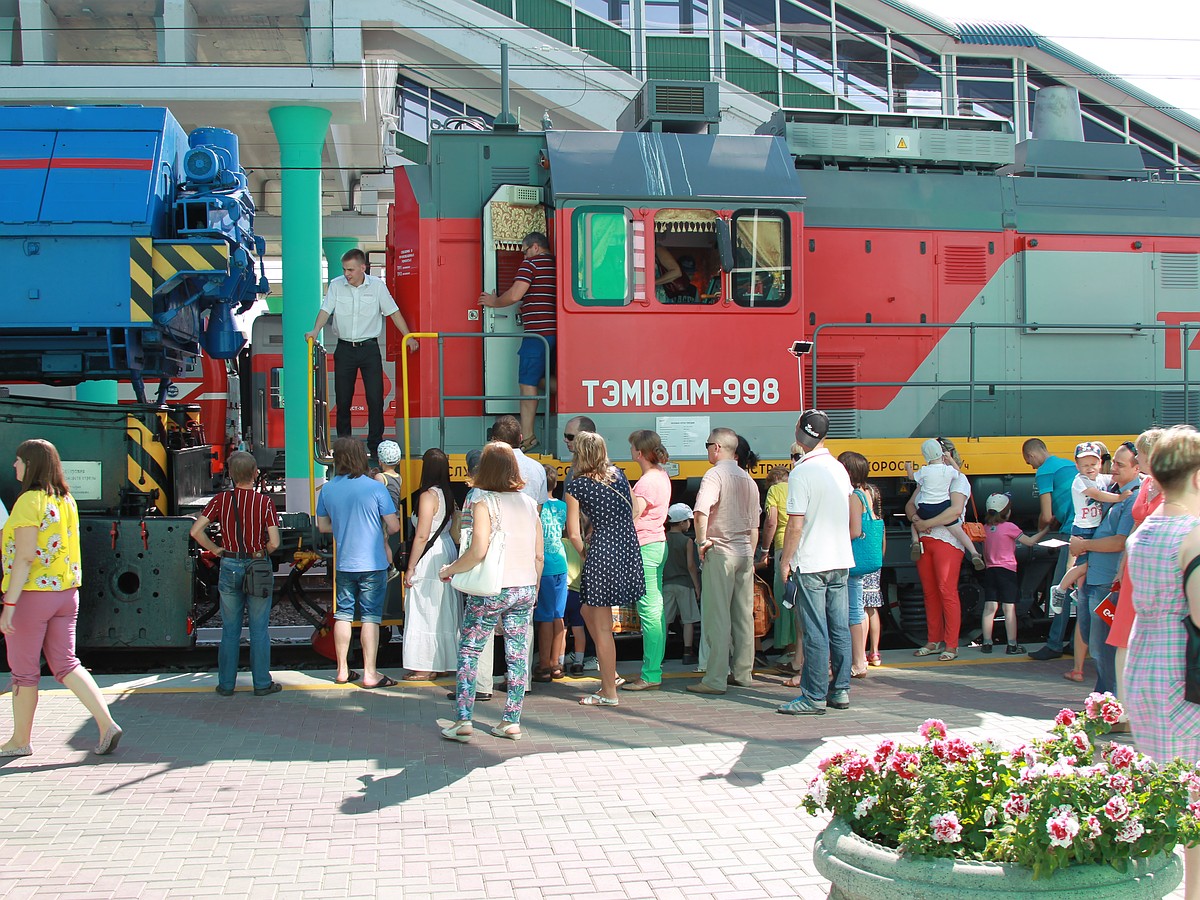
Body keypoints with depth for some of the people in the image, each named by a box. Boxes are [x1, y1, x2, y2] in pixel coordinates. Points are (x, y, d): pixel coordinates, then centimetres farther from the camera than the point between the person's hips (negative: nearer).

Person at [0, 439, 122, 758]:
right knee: (65, 664, 10)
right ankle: (107, 724, -1)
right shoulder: (67, 501, 9)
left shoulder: (29, 501, -15)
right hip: (66, 594, 7)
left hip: (32, 594, -7)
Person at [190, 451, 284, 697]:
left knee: (230, 630, 10)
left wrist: (216, 550, 4)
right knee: (259, 630, 6)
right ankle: (262, 683, 10)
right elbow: (274, 542, -14)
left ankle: (226, 684, 15)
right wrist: (261, 553, 6)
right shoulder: (265, 502, -9)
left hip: (229, 566, 2)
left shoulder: (221, 500, -3)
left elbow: (196, 531, -8)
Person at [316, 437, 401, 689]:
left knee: (343, 614, 13)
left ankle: (342, 671, 19)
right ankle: (370, 674, 2)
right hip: (373, 563, -4)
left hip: (343, 563, 4)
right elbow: (394, 526, -8)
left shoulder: (327, 489, -1)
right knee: (370, 617, 1)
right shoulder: (375, 488, -12)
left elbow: (323, 526, 10)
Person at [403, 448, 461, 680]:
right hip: (448, 552, 9)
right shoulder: (449, 494, 8)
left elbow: (422, 535, -18)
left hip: (430, 557, -9)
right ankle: (445, 662, 22)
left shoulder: (428, 495, -15)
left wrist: (410, 568, -13)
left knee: (425, 612, -2)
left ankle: (426, 668, 2)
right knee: (444, 610, 14)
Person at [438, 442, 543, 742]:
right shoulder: (529, 504, 6)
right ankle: (512, 722, 12)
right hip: (525, 589, 5)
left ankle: (463, 720, 1)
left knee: (469, 651, 4)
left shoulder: (484, 503, -10)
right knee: (518, 654, 8)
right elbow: (539, 555, 9)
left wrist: (450, 569, -5)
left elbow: (478, 550, -20)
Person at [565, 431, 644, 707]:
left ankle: (609, 692, 9)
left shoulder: (576, 486, -5)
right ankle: (609, 671, 23)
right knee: (588, 610, 23)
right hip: (630, 552, 7)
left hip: (602, 554, -7)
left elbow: (574, 534, -6)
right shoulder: (618, 474, 10)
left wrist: (585, 556, 13)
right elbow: (633, 509, 19)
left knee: (602, 626, 3)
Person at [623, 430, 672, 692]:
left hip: (645, 547, -10)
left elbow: (632, 515, -24)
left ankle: (651, 675, -5)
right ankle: (652, 670, 18)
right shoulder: (661, 474, 13)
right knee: (656, 609, 12)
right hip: (658, 543, 10)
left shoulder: (648, 481, -18)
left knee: (649, 611, -8)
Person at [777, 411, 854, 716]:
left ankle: (814, 697, -1)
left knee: (815, 632, -4)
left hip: (811, 562, -7)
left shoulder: (801, 473, -13)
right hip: (841, 559, 7)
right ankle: (840, 690, 15)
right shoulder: (839, 469, 8)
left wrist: (786, 561, -6)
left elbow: (795, 525, -14)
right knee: (840, 628, 10)